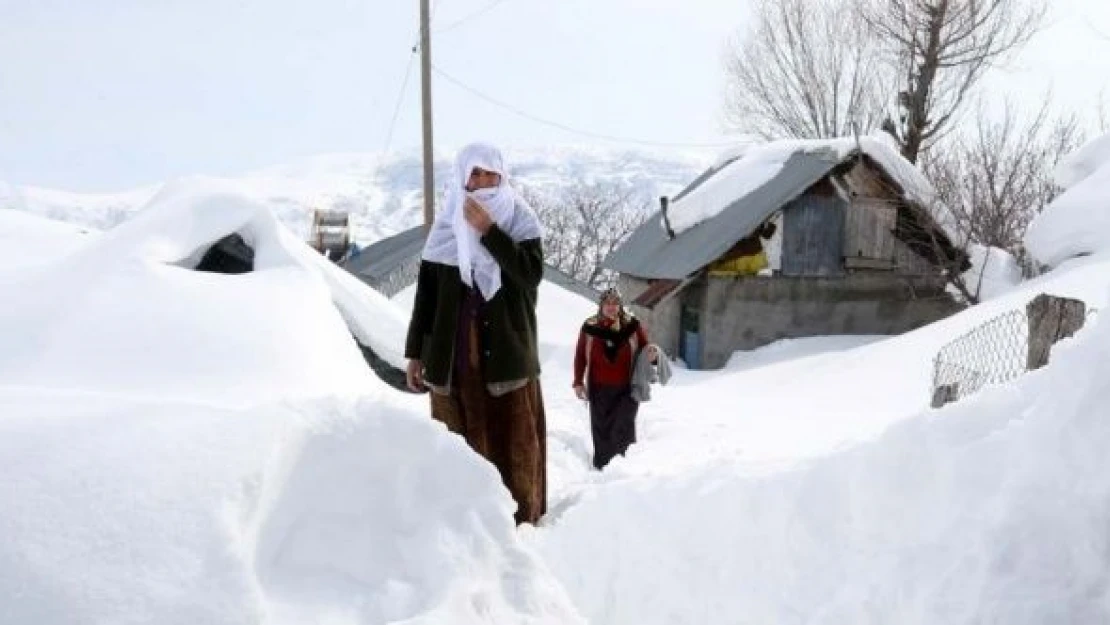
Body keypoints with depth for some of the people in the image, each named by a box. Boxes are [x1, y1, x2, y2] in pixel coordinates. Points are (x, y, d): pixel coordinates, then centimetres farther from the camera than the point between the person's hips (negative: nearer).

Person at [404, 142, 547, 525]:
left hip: (508, 352, -1)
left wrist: (488, 231, -18)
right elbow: (426, 293, 7)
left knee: (515, 439, 1)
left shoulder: (521, 221, 2)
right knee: (461, 441, 1)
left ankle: (520, 517, 10)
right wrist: (415, 353, 5)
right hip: (455, 355, 1)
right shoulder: (445, 228, 6)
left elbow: (531, 274, -15)